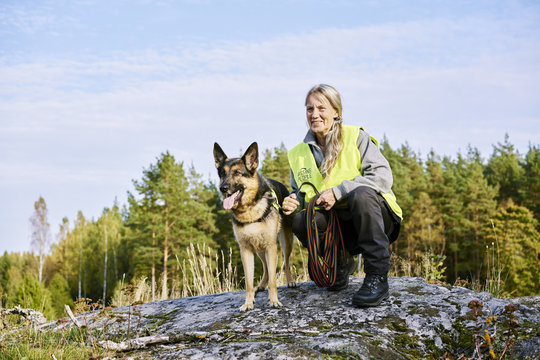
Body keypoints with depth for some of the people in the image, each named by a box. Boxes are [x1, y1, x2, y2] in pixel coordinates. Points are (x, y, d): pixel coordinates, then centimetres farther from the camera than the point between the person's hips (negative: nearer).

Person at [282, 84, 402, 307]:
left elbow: (383, 176, -14)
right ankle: (342, 263, 4)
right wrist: (294, 203, -9)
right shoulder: (298, 154, 10)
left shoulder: (356, 137, -3)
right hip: (338, 225, 4)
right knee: (300, 220, -25)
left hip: (378, 218, -3)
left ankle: (377, 277, -26)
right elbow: (300, 194, 17)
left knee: (361, 193, -36)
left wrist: (338, 191, -22)